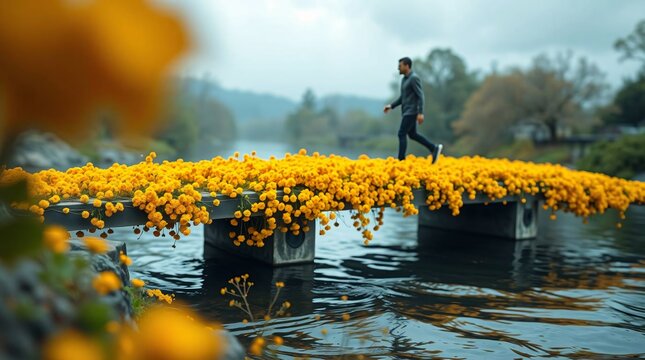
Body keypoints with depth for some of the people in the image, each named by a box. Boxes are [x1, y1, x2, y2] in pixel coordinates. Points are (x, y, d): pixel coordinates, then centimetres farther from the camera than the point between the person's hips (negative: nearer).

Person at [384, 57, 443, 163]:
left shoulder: (414, 78, -14)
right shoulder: (404, 79, 15)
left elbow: (420, 96, -19)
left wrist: (420, 113, -24)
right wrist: (391, 106, 13)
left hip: (411, 112, -10)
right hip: (406, 112, 10)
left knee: (402, 134, -8)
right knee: (412, 134, 14)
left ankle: (401, 160, -3)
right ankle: (434, 148, 20)